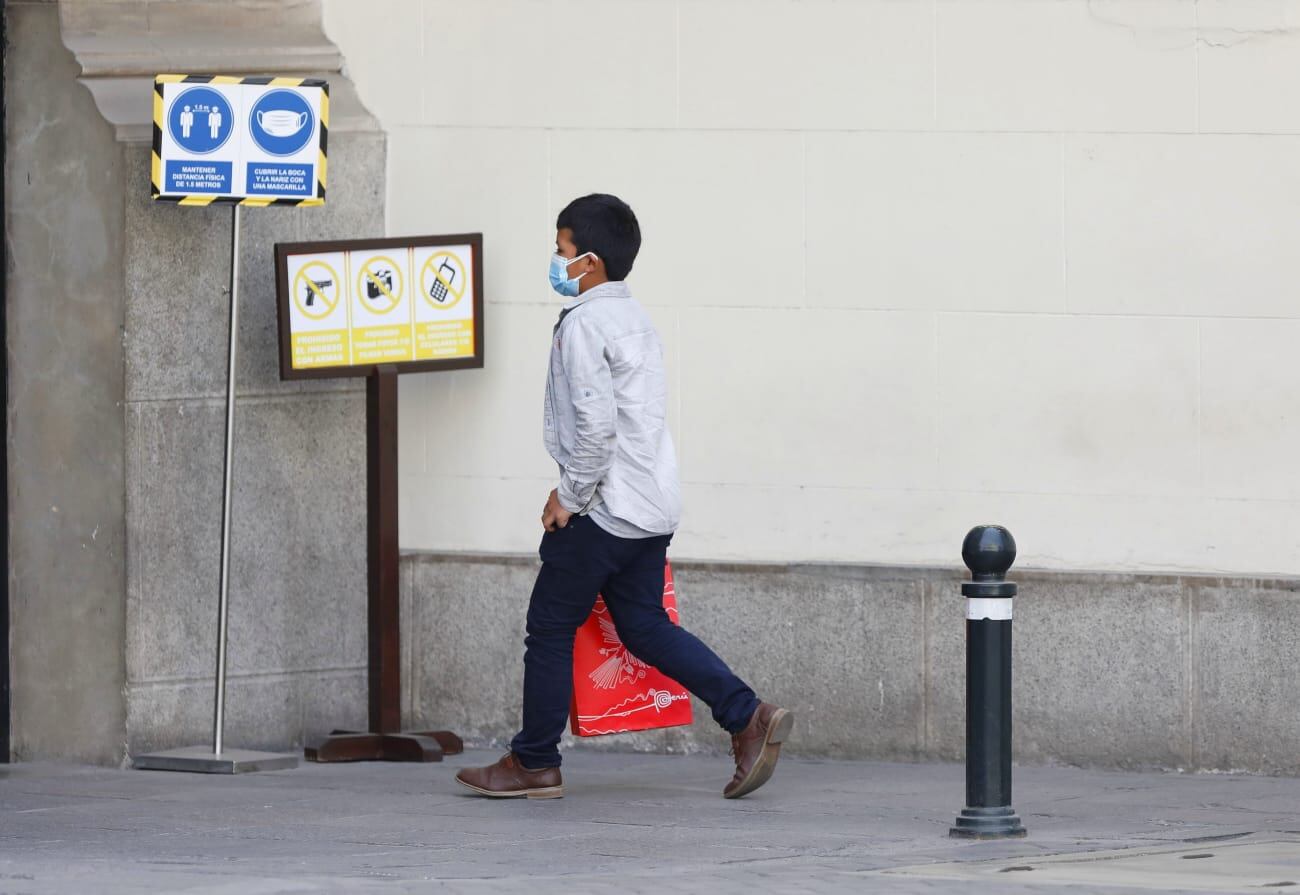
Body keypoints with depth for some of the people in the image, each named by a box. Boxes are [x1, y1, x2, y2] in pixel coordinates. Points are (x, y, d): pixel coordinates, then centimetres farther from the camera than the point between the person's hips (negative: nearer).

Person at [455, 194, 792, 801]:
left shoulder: (583, 325, -14)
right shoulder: (635, 320, 15)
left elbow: (596, 423, -24)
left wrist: (570, 496, -14)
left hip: (602, 512, -9)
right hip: (653, 508, 9)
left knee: (550, 628, 3)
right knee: (644, 626, 11)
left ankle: (534, 764, 11)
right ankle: (748, 718, -2)